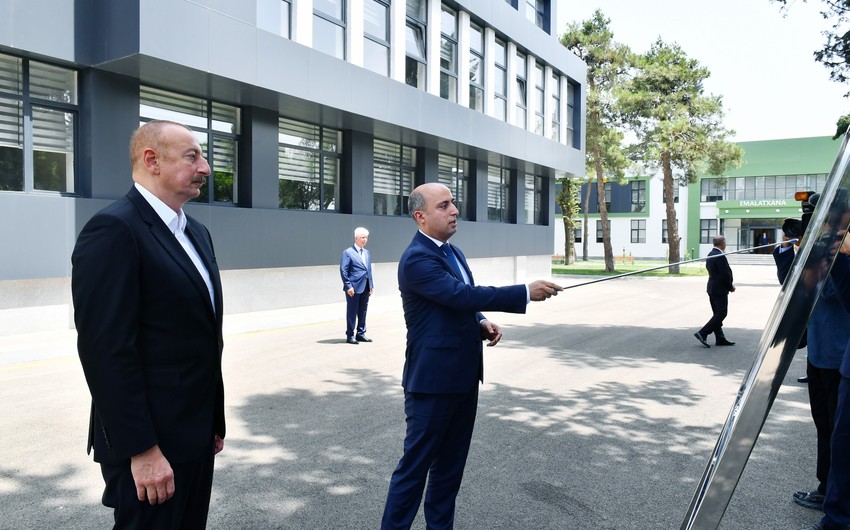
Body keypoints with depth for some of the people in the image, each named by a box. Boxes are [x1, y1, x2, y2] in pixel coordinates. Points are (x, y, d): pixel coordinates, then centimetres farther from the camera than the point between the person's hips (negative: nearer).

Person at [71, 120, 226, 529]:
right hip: (149, 443, -8)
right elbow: (107, 350, -22)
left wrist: (214, 421, 15)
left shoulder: (196, 233, 11)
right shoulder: (113, 230, -16)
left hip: (195, 434, 8)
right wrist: (141, 450, -21)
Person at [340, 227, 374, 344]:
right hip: (353, 288, -7)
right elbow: (343, 271, -10)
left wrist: (371, 285, 12)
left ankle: (361, 334, 22)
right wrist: (348, 286, -16)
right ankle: (350, 336, 8)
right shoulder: (348, 253, -6)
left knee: (362, 312, 12)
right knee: (352, 312, 1)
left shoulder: (367, 253, 16)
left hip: (365, 288, 7)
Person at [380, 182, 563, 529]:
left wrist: (482, 323, 0)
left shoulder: (453, 252, 12)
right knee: (416, 463, 3)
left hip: (463, 376, 9)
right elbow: (461, 294, -27)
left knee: (452, 462, 17)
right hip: (433, 379, -9)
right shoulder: (417, 259, -18)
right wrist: (526, 293, -25)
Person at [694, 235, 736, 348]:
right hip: (720, 289, -10)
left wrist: (729, 285, 13)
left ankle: (720, 339, 18)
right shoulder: (720, 256, -19)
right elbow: (725, 274, -20)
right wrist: (730, 287, -4)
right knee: (721, 314, -4)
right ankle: (702, 333, -8)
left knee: (717, 314, 13)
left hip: (712, 288, 10)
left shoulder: (710, 255, 10)